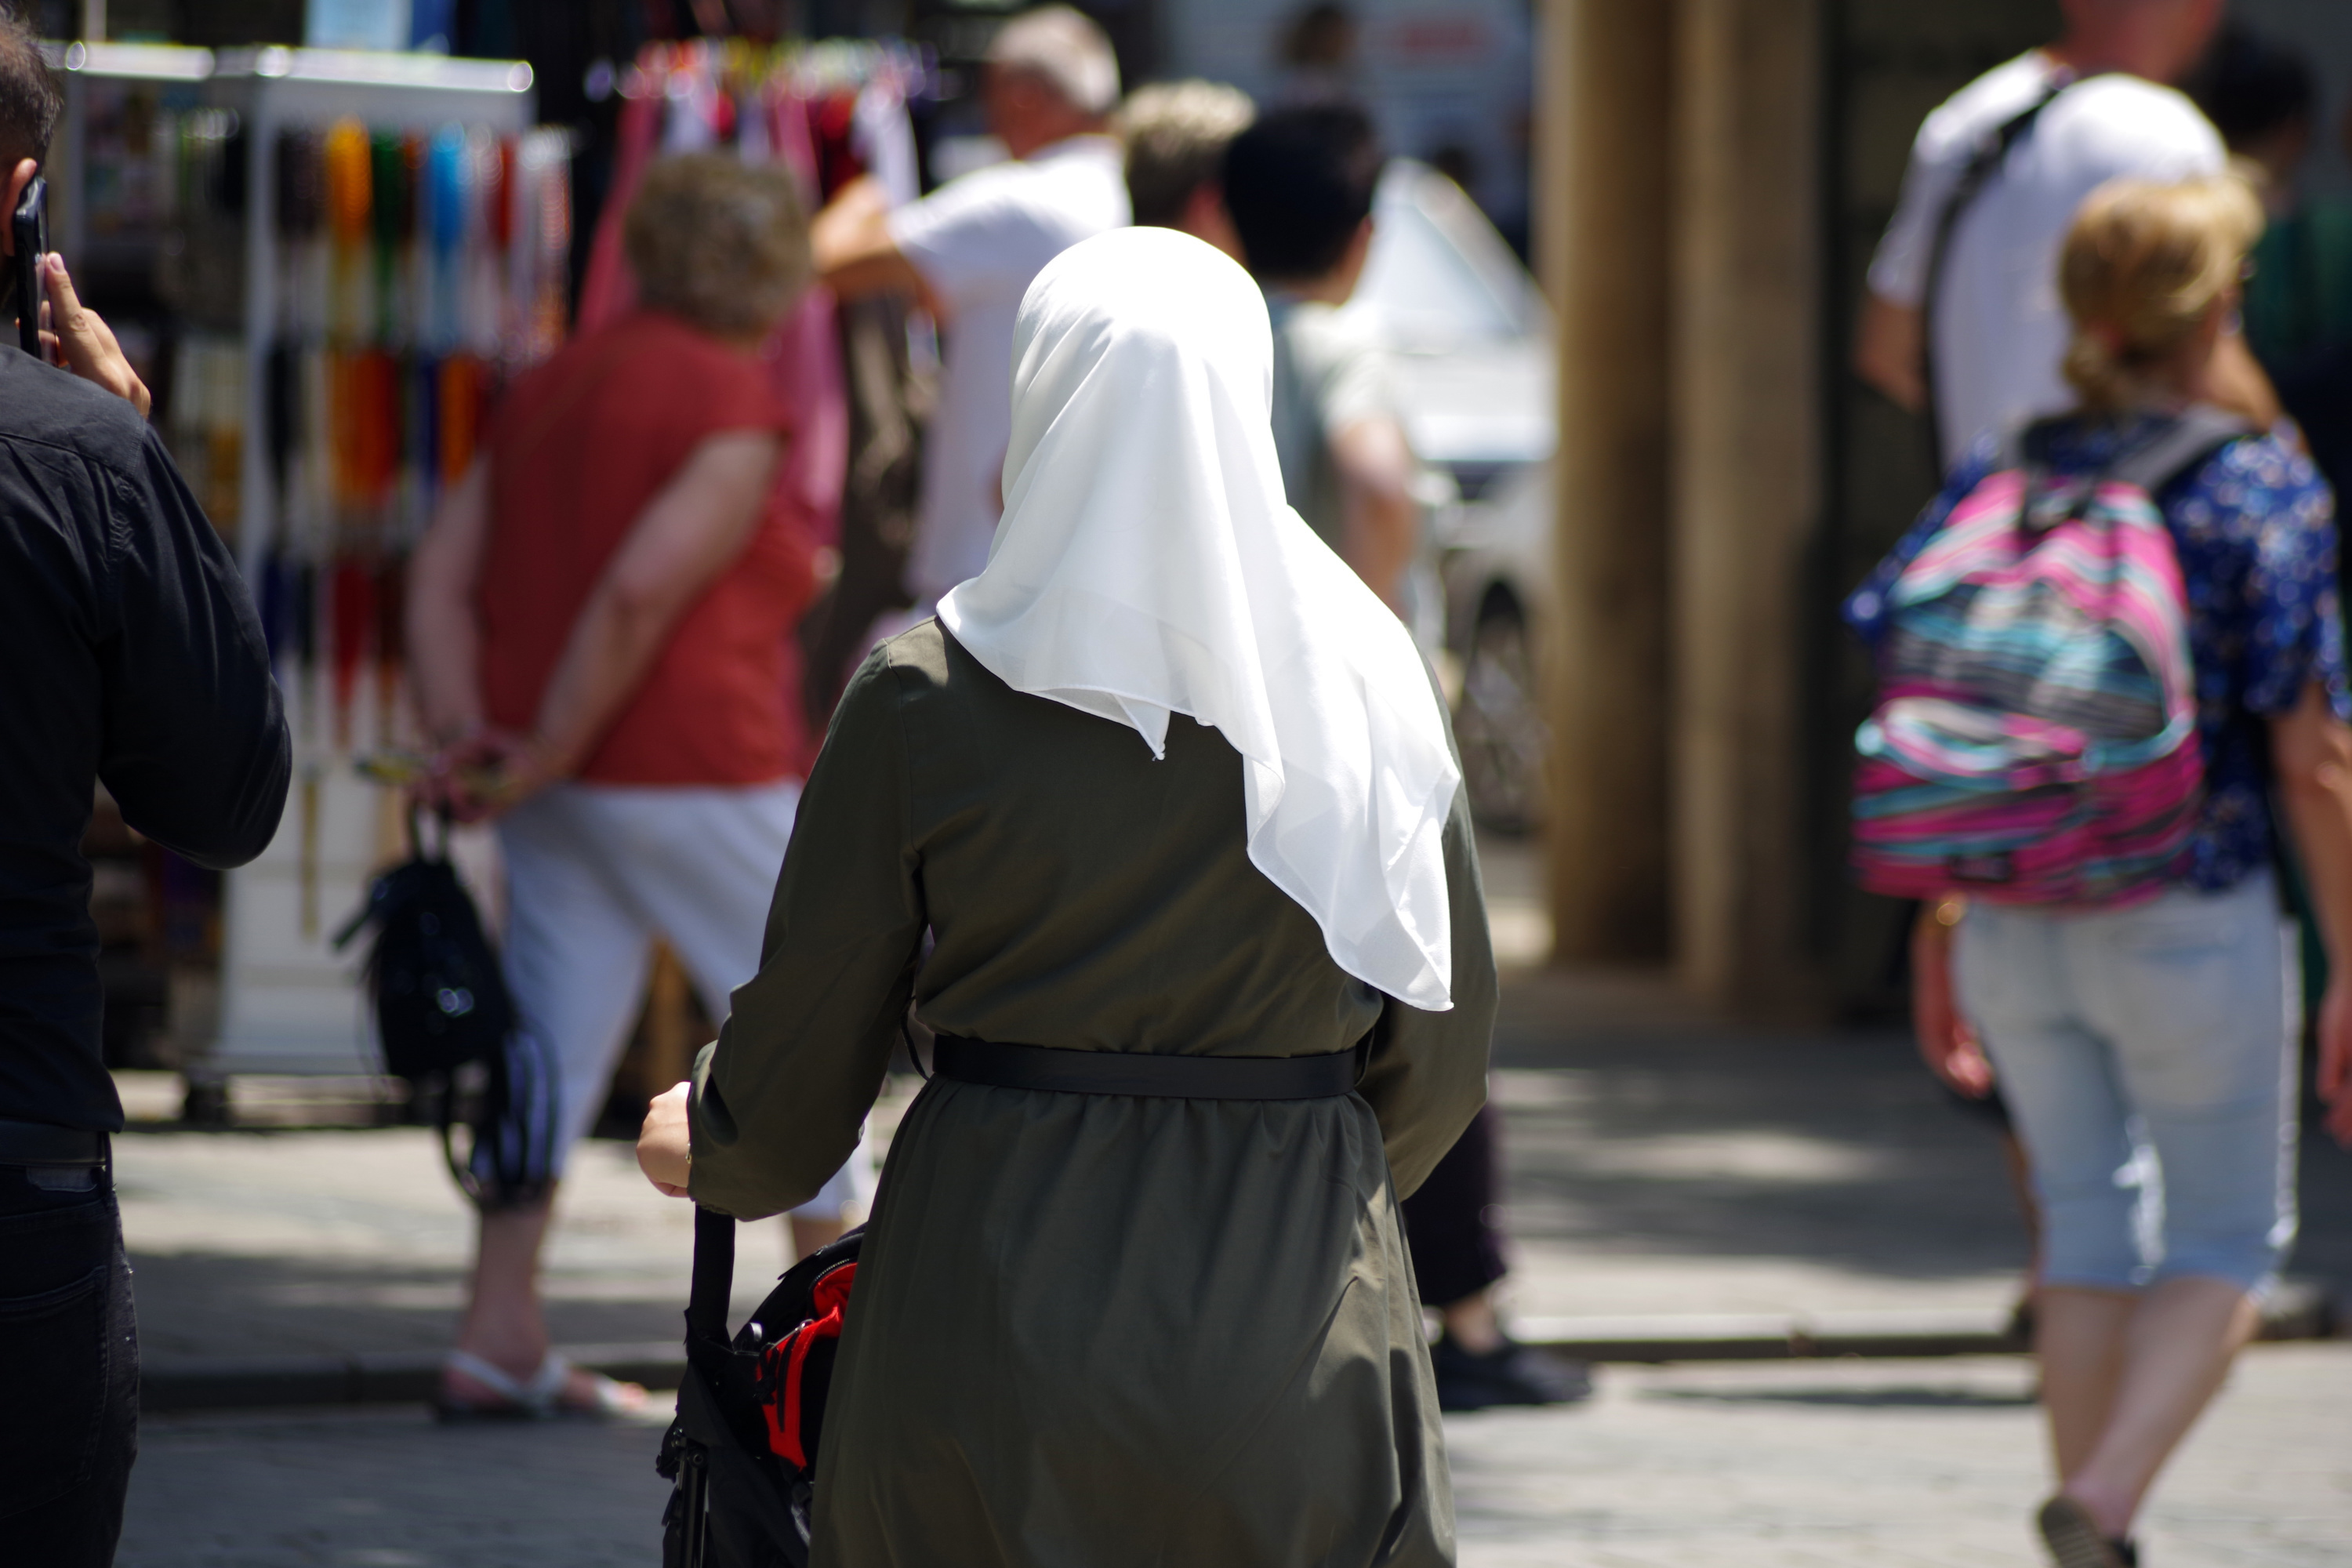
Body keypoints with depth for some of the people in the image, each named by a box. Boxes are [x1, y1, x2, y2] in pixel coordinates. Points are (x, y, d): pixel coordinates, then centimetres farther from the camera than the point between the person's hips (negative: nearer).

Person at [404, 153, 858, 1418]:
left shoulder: (556, 385, 15)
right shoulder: (732, 407, -10)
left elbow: (442, 572, 8)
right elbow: (640, 590, -21)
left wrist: (461, 732, 0)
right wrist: (550, 752, -15)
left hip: (561, 786, 7)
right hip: (693, 768, -7)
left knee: (557, 1040, 9)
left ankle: (498, 1340, 4)